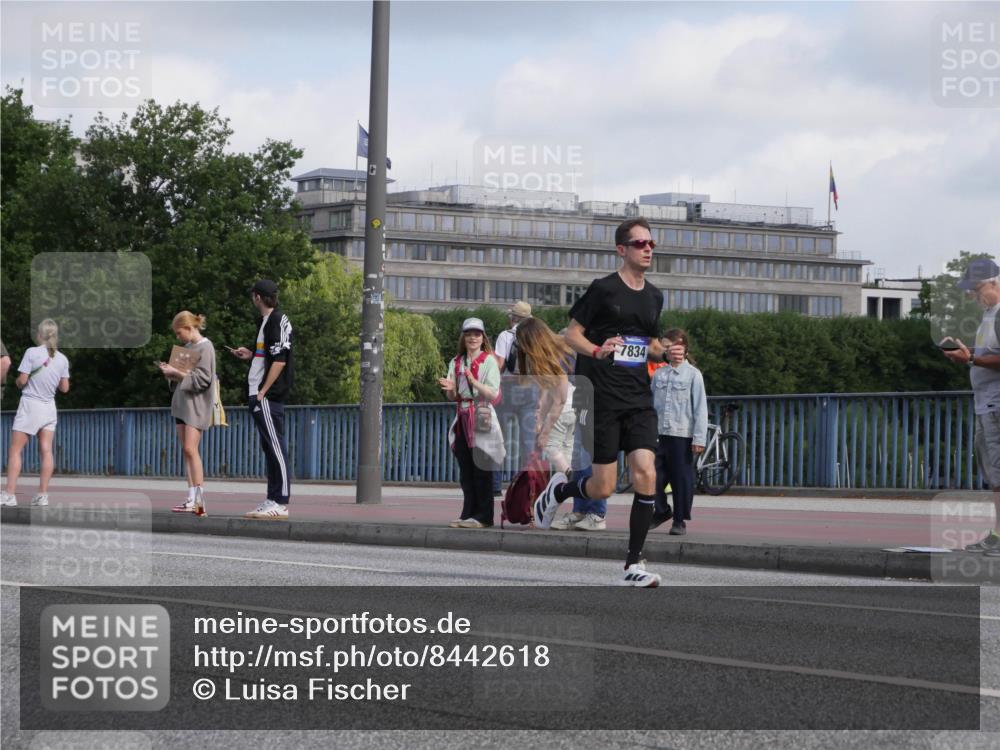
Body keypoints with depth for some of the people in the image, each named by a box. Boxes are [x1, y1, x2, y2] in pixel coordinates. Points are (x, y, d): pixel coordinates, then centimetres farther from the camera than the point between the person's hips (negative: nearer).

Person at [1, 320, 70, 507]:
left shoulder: (32, 353, -12)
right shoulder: (62, 359, 1)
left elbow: (21, 381, -12)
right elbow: (65, 388, 6)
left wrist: (17, 381, 10)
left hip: (30, 405, -4)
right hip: (49, 407, 4)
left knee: (15, 450, 0)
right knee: (46, 451, 3)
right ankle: (43, 495, 0)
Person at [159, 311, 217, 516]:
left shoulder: (205, 347, -8)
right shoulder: (187, 347, 17)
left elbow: (202, 379, -15)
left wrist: (176, 372, -15)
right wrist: (170, 372, 4)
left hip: (196, 403, -8)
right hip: (182, 401, 8)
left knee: (190, 448, -16)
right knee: (185, 450, 3)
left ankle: (199, 498, -17)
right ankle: (192, 499, 3)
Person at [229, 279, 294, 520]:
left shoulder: (276, 321, -12)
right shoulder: (270, 320, 18)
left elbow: (279, 360, -18)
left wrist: (262, 392, -19)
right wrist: (251, 355, 27)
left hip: (268, 395, -10)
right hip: (260, 395, 10)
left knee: (275, 447, -10)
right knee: (270, 448, 12)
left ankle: (281, 504, -11)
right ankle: (273, 500, 16)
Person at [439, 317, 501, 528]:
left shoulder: (489, 361, -1)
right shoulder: (456, 363, 15)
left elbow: (493, 393, -10)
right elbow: (452, 397, 16)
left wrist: (474, 382, -23)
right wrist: (450, 389, -7)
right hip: (463, 420, 6)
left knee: (481, 469, -7)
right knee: (465, 470, 6)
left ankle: (483, 516, -6)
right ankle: (468, 513, 10)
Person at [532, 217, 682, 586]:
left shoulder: (654, 296, 13)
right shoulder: (603, 289, -4)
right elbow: (571, 334, -1)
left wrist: (666, 353, 6)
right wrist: (597, 351, -20)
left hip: (639, 400, 5)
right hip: (602, 399, -5)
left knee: (646, 475, -12)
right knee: (603, 488, -4)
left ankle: (634, 564, -5)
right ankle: (558, 490, 31)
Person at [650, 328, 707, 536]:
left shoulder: (693, 374, 0)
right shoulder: (659, 374, 11)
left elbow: (700, 408, -3)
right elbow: (651, 404, 13)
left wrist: (699, 438, -9)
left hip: (682, 435, -4)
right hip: (658, 433, 4)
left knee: (682, 478, 0)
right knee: (654, 475, 2)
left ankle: (680, 519, 9)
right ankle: (661, 511, 21)